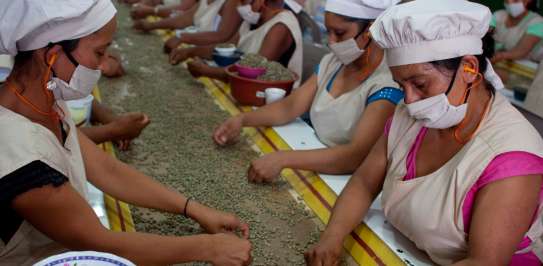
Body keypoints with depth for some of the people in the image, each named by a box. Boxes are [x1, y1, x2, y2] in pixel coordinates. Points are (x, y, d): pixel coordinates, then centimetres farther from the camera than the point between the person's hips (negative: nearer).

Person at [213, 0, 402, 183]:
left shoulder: (388, 84, -21)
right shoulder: (332, 62, 4)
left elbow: (357, 156, -31)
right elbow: (290, 107, 5)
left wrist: (283, 159, -40)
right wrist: (241, 119, -12)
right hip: (316, 162, 7)